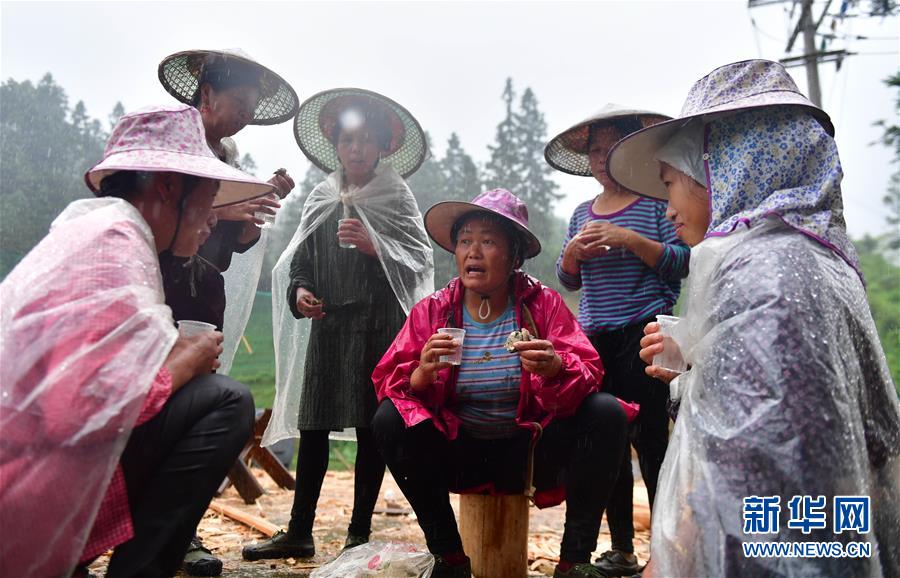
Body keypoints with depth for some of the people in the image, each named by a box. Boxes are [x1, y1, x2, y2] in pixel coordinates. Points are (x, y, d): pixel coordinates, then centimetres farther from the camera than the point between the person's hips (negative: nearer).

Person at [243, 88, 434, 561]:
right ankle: (299, 533, 15)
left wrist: (374, 246, -16)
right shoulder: (321, 200, 14)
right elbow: (300, 258, 17)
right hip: (327, 324, 3)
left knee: (371, 428, 1)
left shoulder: (396, 198, 4)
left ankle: (359, 532, 13)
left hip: (379, 326, -3)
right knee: (313, 427, 5)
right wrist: (300, 290, -2)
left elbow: (421, 259, -2)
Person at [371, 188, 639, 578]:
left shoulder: (544, 303, -5)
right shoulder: (431, 311, -4)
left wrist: (555, 368, -38)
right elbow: (387, 382, -10)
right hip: (459, 455, 1)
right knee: (389, 420, -23)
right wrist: (422, 374, -33)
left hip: (530, 453, 0)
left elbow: (589, 375, -15)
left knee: (606, 413, -22)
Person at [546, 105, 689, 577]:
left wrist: (630, 240, -19)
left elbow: (683, 262, -7)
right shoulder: (582, 213, 17)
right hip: (594, 337, 5)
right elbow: (567, 280, 18)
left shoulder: (656, 201, 1)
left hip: (643, 331, -5)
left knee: (650, 439, -6)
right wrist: (572, 253, -3)